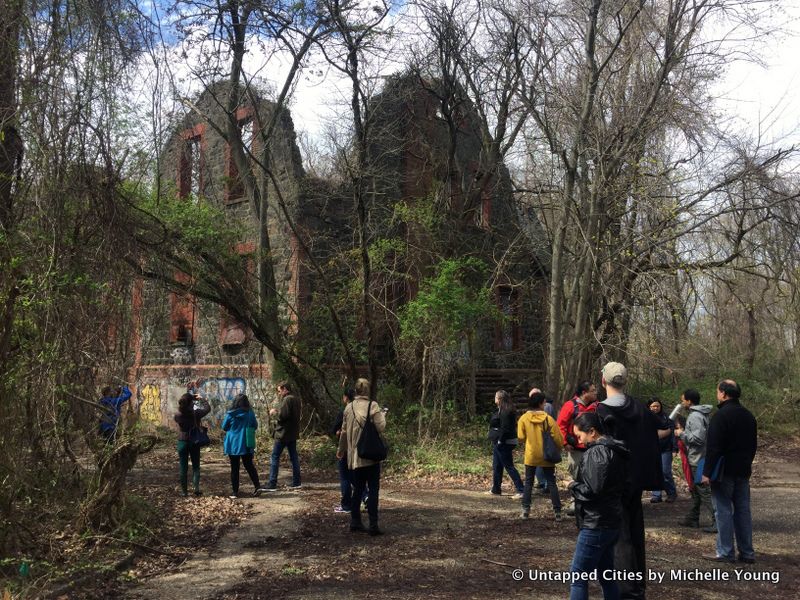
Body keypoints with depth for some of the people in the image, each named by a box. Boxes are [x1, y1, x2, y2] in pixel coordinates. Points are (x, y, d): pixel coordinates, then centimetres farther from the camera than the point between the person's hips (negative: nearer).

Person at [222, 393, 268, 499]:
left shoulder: (230, 414, -11)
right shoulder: (250, 413, -6)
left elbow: (224, 427, 0)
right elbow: (255, 426, 6)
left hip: (233, 445, -2)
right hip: (246, 445, 2)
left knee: (234, 469, 7)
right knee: (249, 466, 13)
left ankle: (235, 492, 8)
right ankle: (258, 486, 1)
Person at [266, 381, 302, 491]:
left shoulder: (287, 399, -16)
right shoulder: (297, 399, 13)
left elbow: (283, 415, -23)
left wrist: (275, 412, -5)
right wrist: (278, 411, 11)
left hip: (283, 433, -9)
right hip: (293, 433, 9)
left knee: (275, 457, -4)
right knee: (294, 457, 12)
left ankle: (272, 485, -5)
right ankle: (296, 483, 14)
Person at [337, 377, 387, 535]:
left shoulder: (349, 407, 4)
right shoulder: (373, 406, -10)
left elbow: (344, 431, 11)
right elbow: (381, 427, -16)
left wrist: (341, 450, 25)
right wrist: (382, 415, 4)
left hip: (354, 456, 5)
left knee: (357, 489, 15)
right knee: (373, 490, 1)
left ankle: (355, 522, 19)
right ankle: (373, 525, -2)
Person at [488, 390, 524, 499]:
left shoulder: (505, 412, -19)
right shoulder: (502, 410, 13)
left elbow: (505, 429, -24)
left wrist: (500, 441, -22)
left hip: (503, 443, -11)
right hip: (499, 443, 11)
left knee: (509, 466, -8)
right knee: (496, 466, 17)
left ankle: (521, 490, -8)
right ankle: (495, 489, 26)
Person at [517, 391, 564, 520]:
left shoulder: (523, 418, -8)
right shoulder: (548, 419, -12)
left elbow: (520, 438, -6)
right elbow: (558, 438, -11)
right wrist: (558, 449, 8)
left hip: (531, 456, 1)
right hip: (546, 456, -1)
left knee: (528, 483, 14)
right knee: (551, 483, 8)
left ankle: (525, 510, 9)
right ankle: (557, 511, 7)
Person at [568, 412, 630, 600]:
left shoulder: (596, 452, -18)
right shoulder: (615, 450, 11)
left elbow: (591, 490, -25)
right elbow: (625, 485, 19)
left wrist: (573, 485, -6)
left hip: (596, 525, -10)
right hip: (611, 522, 10)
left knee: (578, 577, -3)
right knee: (606, 575, 16)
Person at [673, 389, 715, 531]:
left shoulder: (695, 416, -19)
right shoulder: (699, 414, 13)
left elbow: (698, 438, -26)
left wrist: (681, 434, -15)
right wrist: (683, 430, 14)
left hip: (698, 462, -11)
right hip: (698, 460, 11)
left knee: (705, 492, -8)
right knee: (695, 489, 19)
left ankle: (717, 522, -7)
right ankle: (693, 519, 30)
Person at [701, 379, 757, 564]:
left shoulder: (721, 415, -15)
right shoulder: (748, 416, 12)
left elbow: (713, 447, -18)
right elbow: (753, 444, 20)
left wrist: (707, 472, -14)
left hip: (724, 471, -8)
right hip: (743, 471, 8)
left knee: (723, 511, -3)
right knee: (743, 510, 11)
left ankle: (725, 553, -1)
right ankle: (747, 552, 14)